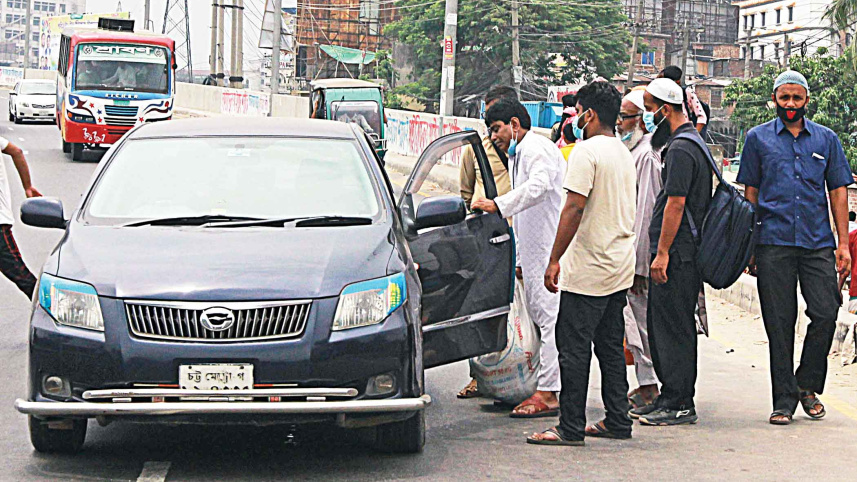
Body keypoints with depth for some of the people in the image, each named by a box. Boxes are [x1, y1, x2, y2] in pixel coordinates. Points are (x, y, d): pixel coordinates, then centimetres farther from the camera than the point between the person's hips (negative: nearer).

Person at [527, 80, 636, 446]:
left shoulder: (587, 151, -13)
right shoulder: (624, 153, 15)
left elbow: (574, 209, -20)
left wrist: (555, 260, -17)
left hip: (588, 271, -9)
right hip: (620, 268, 9)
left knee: (574, 347, -5)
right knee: (610, 347, 14)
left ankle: (571, 428, -4)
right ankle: (617, 421, 17)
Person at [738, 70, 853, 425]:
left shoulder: (826, 139, 13)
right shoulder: (758, 138, 10)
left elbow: (838, 192, 13)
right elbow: (751, 192, 11)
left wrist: (842, 243, 5)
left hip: (818, 243, 1)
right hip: (773, 243, -1)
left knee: (826, 312, -9)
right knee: (779, 323, -1)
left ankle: (807, 385, 11)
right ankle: (784, 400, 6)